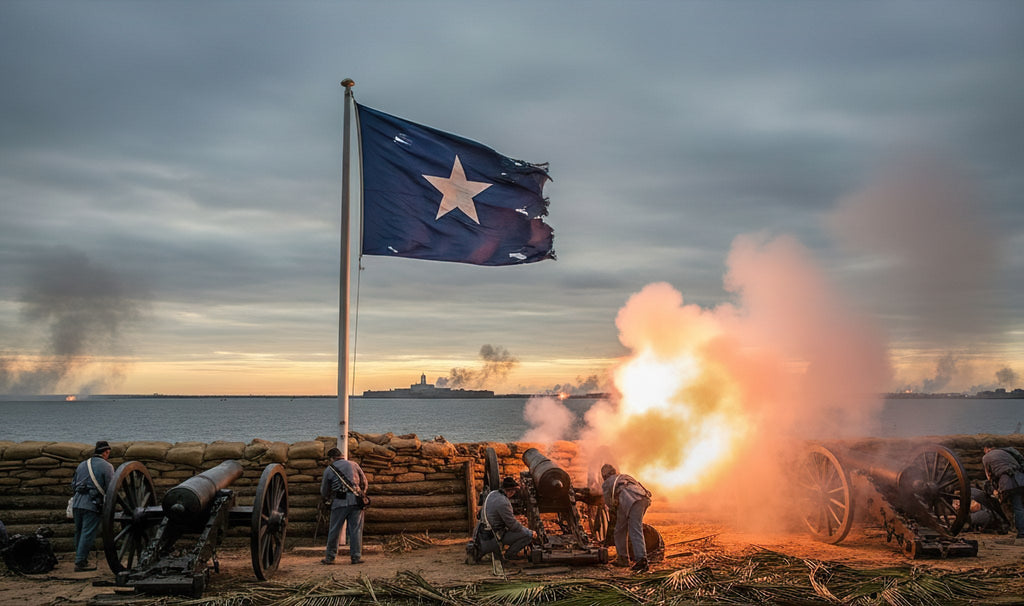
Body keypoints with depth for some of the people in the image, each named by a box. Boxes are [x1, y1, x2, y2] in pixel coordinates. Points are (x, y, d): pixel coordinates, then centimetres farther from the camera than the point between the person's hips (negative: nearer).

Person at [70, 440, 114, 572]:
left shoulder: (82, 465, 17)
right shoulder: (106, 466, -3)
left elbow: (73, 485, 20)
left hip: (77, 502, 7)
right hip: (92, 504, -7)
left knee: (79, 532, 16)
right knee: (88, 533, -3)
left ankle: (80, 559, 24)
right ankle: (80, 563, -4)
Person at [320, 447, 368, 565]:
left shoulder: (329, 470, 9)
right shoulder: (354, 464, 13)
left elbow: (324, 492, 16)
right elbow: (364, 482, 17)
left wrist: (328, 498, 37)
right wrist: (361, 494, 32)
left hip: (339, 502, -2)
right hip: (356, 502, 2)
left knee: (334, 530, 7)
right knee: (356, 530, 4)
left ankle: (330, 557, 12)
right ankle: (356, 556, 3)